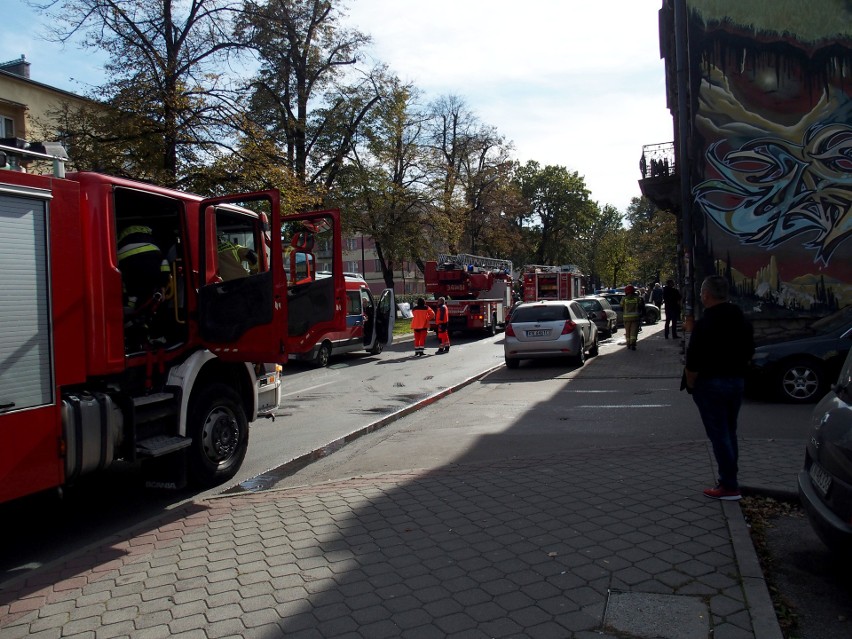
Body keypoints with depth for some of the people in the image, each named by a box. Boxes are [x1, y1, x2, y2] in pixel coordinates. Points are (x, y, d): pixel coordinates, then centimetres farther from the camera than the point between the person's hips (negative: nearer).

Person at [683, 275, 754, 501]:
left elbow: (693, 362, -20)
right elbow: (748, 353, 15)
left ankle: (729, 486, 2)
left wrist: (690, 384, -7)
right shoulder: (742, 321, 7)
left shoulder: (705, 324, -20)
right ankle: (727, 478, 27)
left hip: (711, 383, -8)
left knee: (718, 435, -1)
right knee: (729, 433, 18)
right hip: (737, 381, 8)